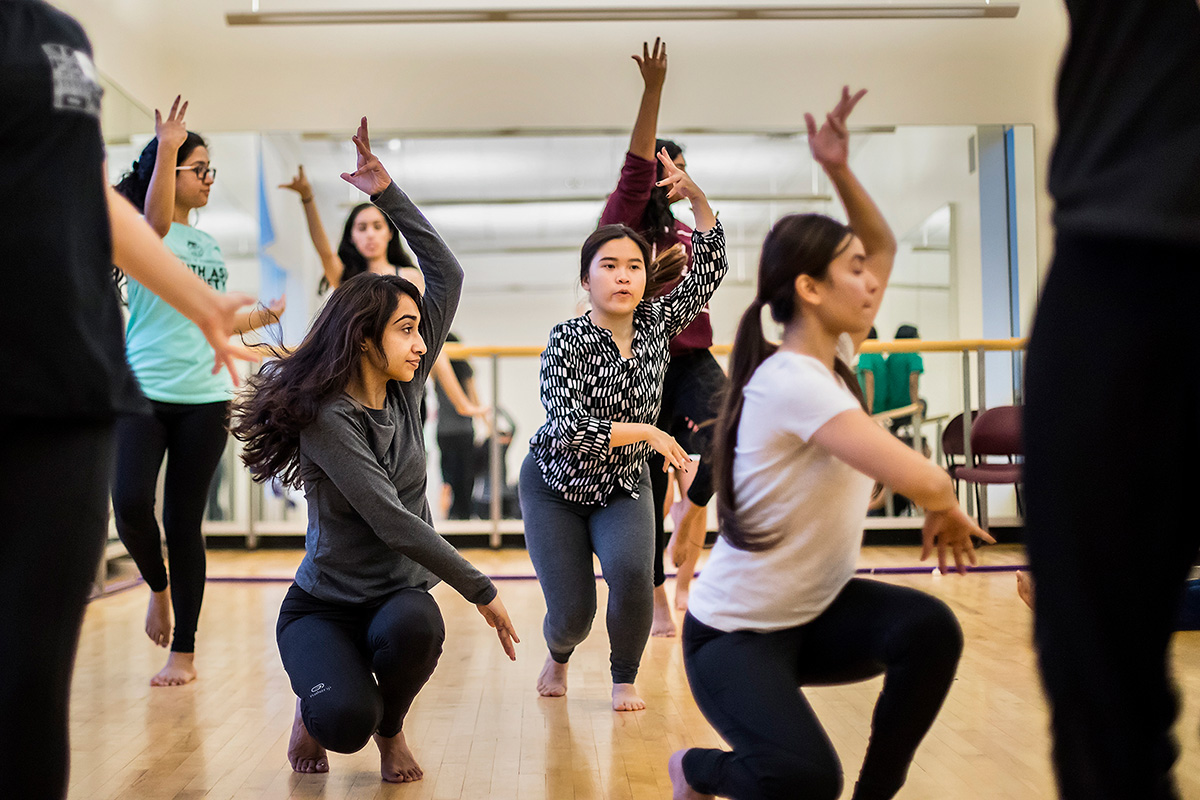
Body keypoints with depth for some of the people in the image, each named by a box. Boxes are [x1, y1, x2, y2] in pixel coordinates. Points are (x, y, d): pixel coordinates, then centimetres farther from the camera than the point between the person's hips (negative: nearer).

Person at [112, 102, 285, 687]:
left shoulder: (209, 245, 17)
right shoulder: (142, 230, 0)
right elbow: (156, 221, -26)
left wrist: (261, 318, 32)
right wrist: (166, 148, -37)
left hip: (204, 398, 4)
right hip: (142, 392, -4)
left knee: (185, 520, 4)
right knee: (130, 503, -19)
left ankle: (184, 652, 11)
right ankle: (158, 585, 15)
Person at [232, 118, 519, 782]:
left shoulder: (404, 392, 0)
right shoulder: (326, 416, -18)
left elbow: (447, 275, -1)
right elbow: (391, 520, -24)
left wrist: (388, 194, -7)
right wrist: (480, 590, -21)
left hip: (400, 595, 4)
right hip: (323, 605, -4)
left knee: (412, 628, -33)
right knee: (346, 722, -31)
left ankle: (391, 727, 1)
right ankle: (319, 701, 10)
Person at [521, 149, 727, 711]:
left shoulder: (656, 322, -9)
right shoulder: (567, 339, -22)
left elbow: (710, 270, -8)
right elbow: (568, 430, -30)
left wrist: (697, 198, -18)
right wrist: (646, 432, -29)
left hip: (625, 485, 3)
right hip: (556, 485, -2)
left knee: (631, 571, -26)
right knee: (572, 612, -5)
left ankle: (625, 680, 1)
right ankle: (558, 657, 35)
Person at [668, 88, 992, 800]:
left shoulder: (835, 356, 0)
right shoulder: (792, 379, -27)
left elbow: (885, 245, 11)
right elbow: (923, 479, -34)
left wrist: (840, 171, -7)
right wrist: (947, 512, -11)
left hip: (815, 611, 8)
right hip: (735, 634, -8)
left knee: (931, 629, -20)